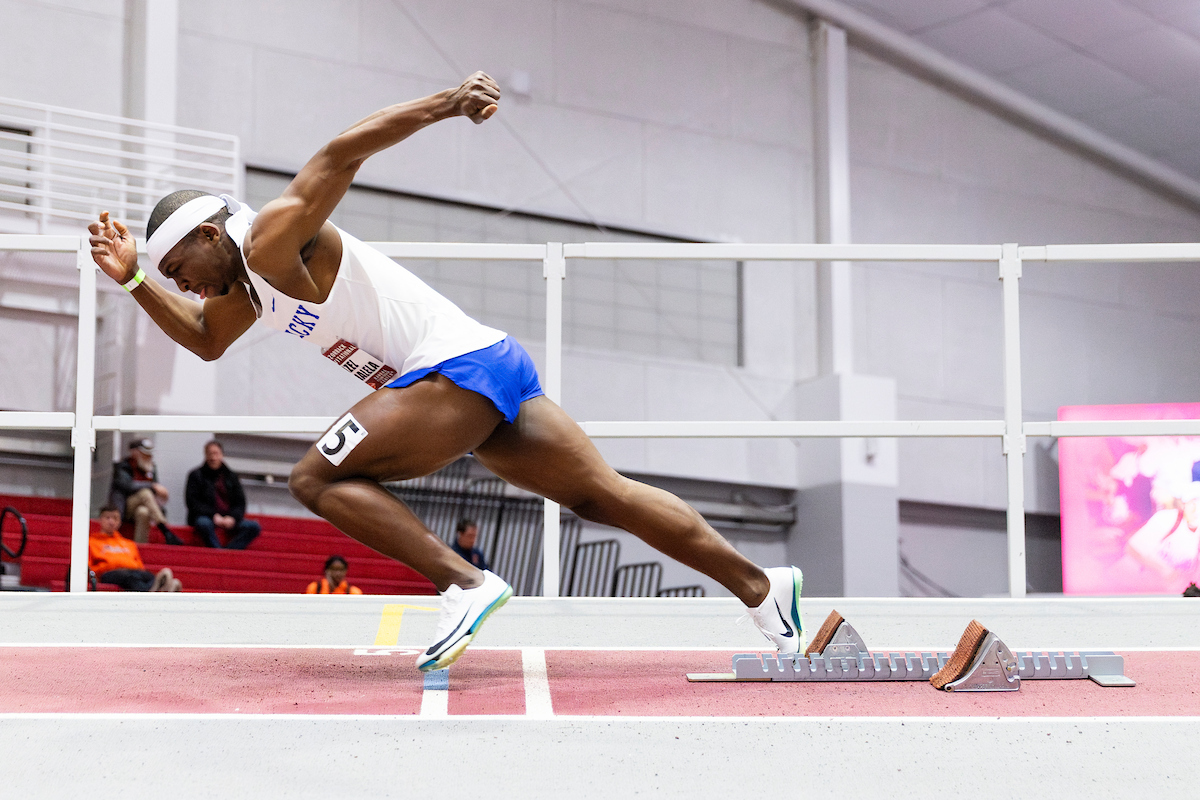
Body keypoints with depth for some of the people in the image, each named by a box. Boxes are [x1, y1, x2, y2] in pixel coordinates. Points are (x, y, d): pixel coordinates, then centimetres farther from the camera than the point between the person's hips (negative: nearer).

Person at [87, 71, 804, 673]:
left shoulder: (273, 237, -7)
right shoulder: (246, 283, 21)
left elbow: (340, 154, -15)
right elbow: (204, 337, 38)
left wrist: (444, 103, -23)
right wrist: (133, 280, 27)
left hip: (459, 368, -10)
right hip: (493, 366, 10)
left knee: (318, 478, -8)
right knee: (604, 494, 8)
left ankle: (466, 583, -17)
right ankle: (759, 586, 7)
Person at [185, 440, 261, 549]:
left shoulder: (231, 476, 16)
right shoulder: (196, 475, 8)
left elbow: (240, 503, 11)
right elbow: (193, 502, -2)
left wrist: (232, 518, -11)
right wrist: (213, 516, -15)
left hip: (229, 519, 4)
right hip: (204, 517, -4)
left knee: (254, 526, -21)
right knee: (204, 524, -39)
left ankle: (228, 551, -34)